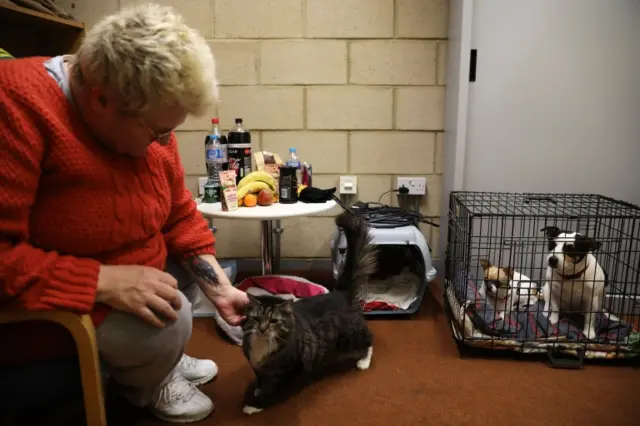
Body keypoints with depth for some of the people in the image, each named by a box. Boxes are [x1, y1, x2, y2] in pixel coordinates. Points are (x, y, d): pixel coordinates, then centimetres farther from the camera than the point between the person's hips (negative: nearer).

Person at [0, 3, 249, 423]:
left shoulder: (146, 120, -8)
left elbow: (179, 215, 0)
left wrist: (220, 287, -5)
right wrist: (105, 281, -34)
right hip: (42, 309, -7)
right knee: (168, 321, -24)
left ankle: (165, 360, 31)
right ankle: (143, 386, 11)